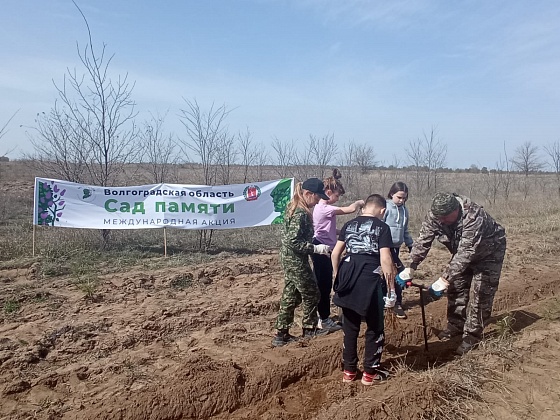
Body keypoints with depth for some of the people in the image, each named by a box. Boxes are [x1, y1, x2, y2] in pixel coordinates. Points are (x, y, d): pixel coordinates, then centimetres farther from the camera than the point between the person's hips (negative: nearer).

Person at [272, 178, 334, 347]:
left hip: (289, 258, 9)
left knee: (290, 296, 14)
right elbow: (293, 241, -26)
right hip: (296, 260, -9)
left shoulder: (293, 207, 8)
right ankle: (309, 329, 26)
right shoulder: (301, 213, -22)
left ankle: (281, 334, 20)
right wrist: (316, 248, -23)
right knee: (311, 294, 9)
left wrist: (315, 246, 17)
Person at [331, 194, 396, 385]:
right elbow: (385, 259, -10)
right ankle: (370, 372, 21)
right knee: (375, 329, 13)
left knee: (350, 328, 17)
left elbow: (335, 253, 8)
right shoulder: (382, 227, -1)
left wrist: (337, 276, 18)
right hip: (369, 281, -4)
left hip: (348, 280, 5)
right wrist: (391, 287, -1)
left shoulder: (349, 225, 12)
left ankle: (349, 370, 26)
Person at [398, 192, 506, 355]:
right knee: (456, 288, 7)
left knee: (480, 293, -8)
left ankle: (473, 335, 4)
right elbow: (423, 241, -20)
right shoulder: (435, 215, -24)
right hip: (462, 252, 6)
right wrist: (411, 267, -28)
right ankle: (456, 325, 24)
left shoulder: (473, 216, -43)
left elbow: (465, 252, -46)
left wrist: (445, 279, -50)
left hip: (488, 253, -6)